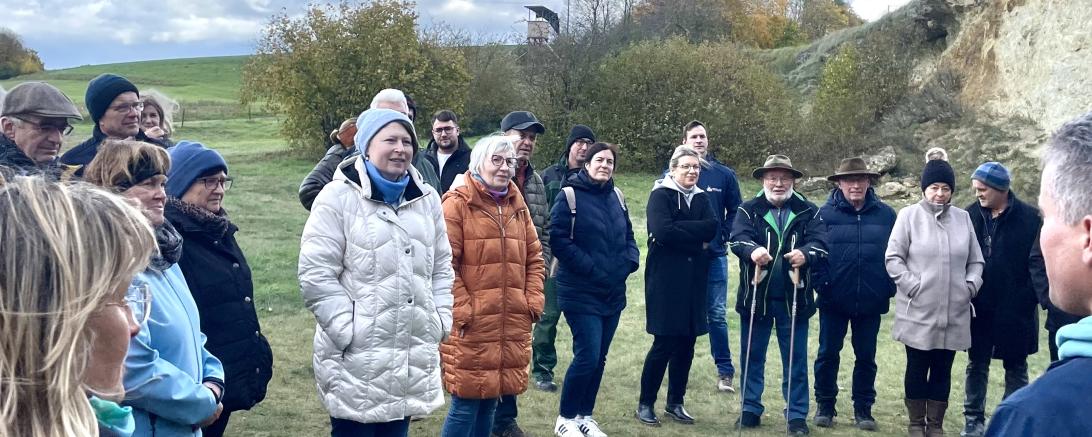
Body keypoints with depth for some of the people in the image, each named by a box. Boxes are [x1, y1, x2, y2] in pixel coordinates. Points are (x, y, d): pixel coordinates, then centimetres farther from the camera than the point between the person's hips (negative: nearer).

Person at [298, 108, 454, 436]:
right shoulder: (339, 197, -8)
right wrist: (349, 328, -15)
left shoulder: (426, 199, 11)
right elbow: (315, 275, -12)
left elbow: (441, 267, 18)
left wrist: (440, 320, 8)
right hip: (356, 358, -5)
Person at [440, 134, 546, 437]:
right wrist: (462, 310, -15)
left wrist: (533, 302, 6)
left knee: (489, 401, 13)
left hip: (512, 324, 6)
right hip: (472, 325, -6)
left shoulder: (517, 205, 14)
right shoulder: (457, 203, -7)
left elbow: (534, 258, 18)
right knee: (465, 405, -3)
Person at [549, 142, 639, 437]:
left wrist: (630, 261, -1)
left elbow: (627, 235, 18)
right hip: (581, 292, -7)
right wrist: (589, 268, -19)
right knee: (587, 356, -10)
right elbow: (558, 238, -16)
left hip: (613, 292, 7)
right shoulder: (570, 196, -10)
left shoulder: (616, 196, 10)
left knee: (599, 357, 11)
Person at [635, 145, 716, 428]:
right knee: (664, 344, -4)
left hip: (694, 281, 6)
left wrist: (679, 228, -14)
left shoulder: (701, 198, 13)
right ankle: (645, 404, 9)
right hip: (666, 280, -6)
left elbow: (712, 228, -4)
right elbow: (662, 231, -19)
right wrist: (696, 239, -10)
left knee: (686, 344, 8)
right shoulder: (661, 195, -4)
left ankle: (675, 403, 21)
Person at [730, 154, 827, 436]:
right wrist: (752, 250, -36)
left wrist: (806, 254, -31)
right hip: (756, 297, 0)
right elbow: (738, 238, -13)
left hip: (794, 299, 0)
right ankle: (750, 409, 22)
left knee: (796, 359, 6)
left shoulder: (809, 212, 4)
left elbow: (820, 244, -8)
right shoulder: (748, 210, 4)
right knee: (753, 356, 9)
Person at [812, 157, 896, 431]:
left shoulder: (885, 214, 2)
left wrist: (891, 288, 1)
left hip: (871, 301, 1)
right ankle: (825, 406, 22)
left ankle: (863, 409, 22)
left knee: (866, 356, 10)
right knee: (828, 353, 7)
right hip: (834, 299, -1)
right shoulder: (826, 213, -3)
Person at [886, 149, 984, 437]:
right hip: (918, 311, -3)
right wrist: (913, 285, -11)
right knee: (917, 368, 7)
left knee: (943, 370, 9)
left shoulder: (963, 218, 7)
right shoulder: (909, 215, -4)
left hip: (954, 312, 3)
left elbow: (975, 260, 13)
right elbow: (893, 258, -4)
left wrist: (971, 285, -2)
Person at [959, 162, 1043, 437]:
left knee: (1016, 367, 11)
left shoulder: (1028, 217, -9)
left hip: (1015, 309, -2)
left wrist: (1028, 299, -12)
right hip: (979, 307, 2)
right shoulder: (970, 216, -3)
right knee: (976, 365, 12)